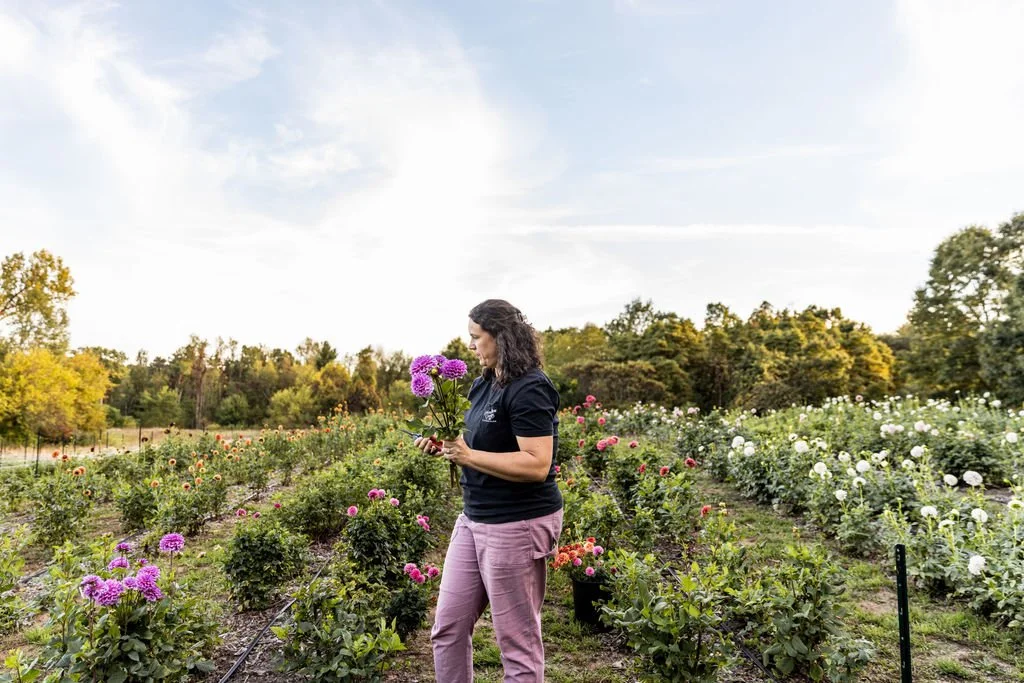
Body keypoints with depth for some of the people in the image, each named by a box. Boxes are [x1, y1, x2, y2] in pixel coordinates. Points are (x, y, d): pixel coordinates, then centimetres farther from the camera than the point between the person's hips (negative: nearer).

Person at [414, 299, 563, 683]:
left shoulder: (528, 389, -19)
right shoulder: (483, 384, 9)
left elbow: (536, 465, -26)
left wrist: (468, 454, -24)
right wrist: (446, 445, 1)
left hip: (518, 525, -9)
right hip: (474, 520, 9)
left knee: (517, 640, 7)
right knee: (447, 628, 16)